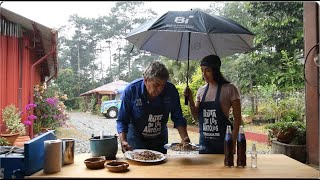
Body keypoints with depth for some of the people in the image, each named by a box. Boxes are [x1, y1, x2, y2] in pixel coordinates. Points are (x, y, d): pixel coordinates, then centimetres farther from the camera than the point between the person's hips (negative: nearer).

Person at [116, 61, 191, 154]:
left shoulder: (171, 90, -17)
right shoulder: (131, 90, -23)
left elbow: (177, 118, -6)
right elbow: (122, 120, -16)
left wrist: (184, 138, -19)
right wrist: (123, 141, -31)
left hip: (160, 141, 3)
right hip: (136, 141, -3)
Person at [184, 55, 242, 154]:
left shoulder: (229, 89, -10)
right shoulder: (201, 90, 5)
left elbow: (237, 119, -7)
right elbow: (196, 116, 5)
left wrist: (233, 143, -11)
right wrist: (190, 100, -9)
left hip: (223, 141, -4)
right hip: (204, 141, 4)